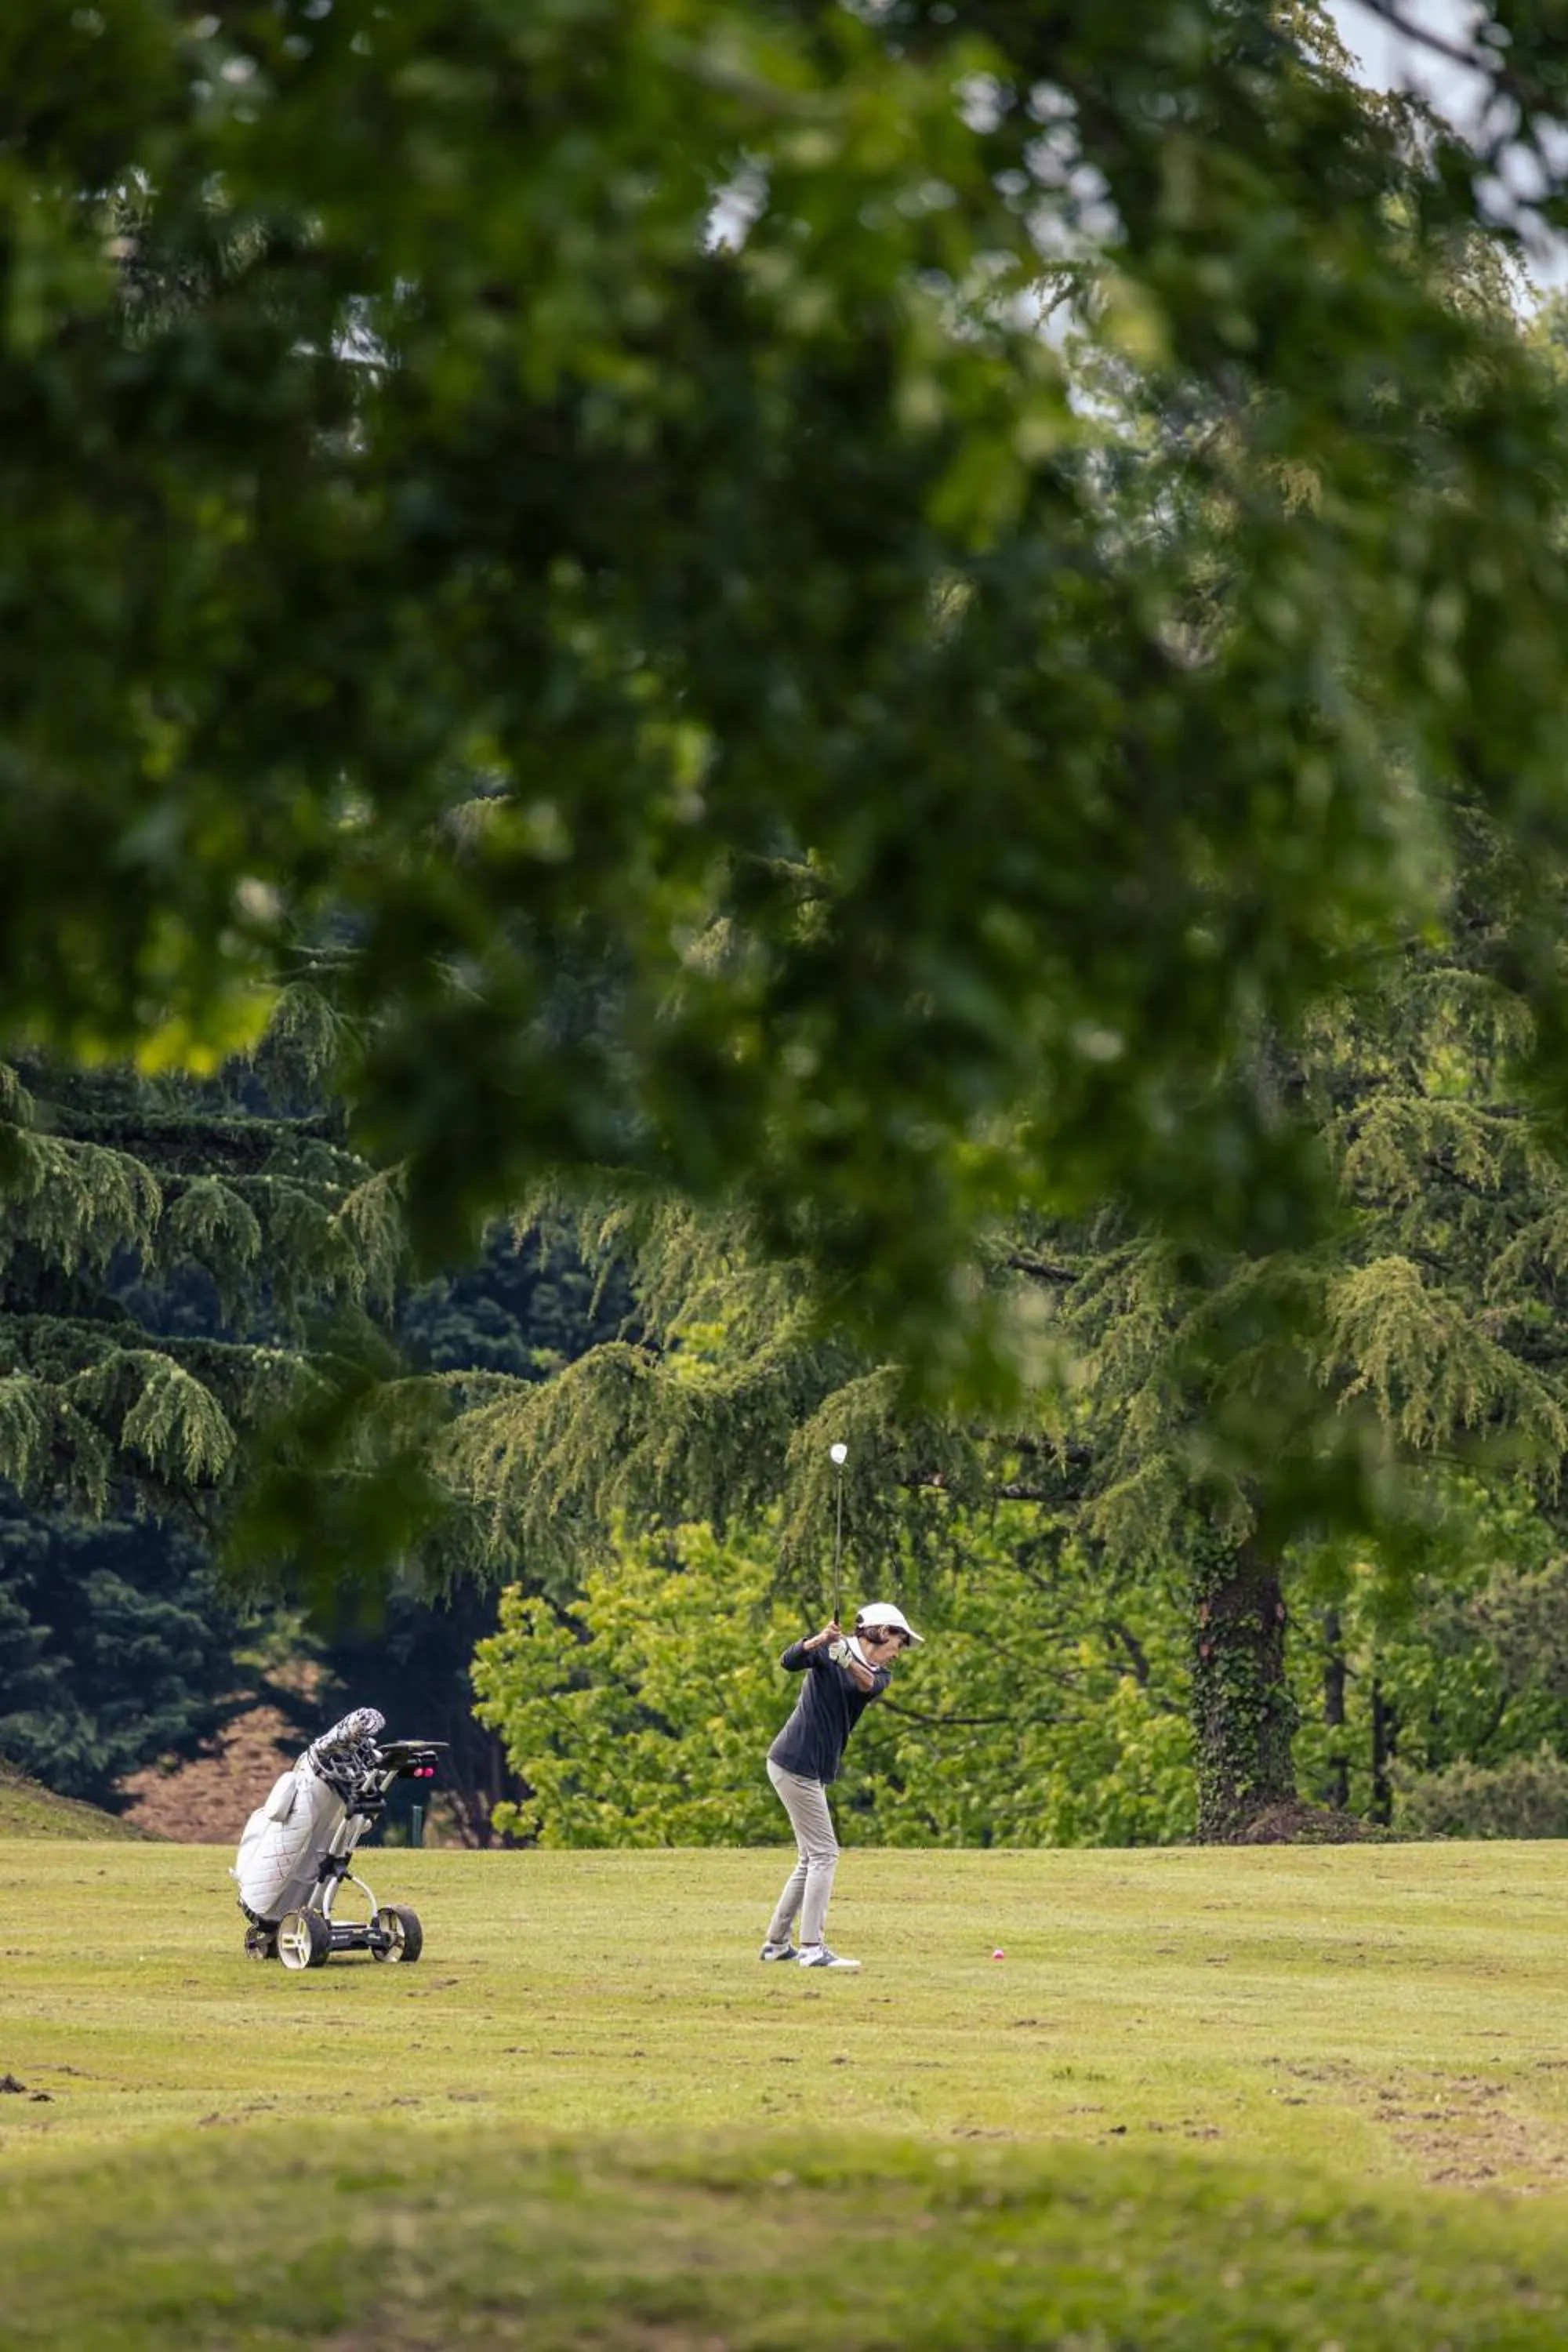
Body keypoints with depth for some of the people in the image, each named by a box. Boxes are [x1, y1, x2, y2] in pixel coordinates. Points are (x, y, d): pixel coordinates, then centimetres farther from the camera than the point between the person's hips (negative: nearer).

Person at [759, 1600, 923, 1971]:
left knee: (813, 1857, 14)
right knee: (823, 1854, -10)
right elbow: (790, 1661, -25)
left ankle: (776, 1944, 22)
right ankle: (812, 1948, -12)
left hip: (811, 1770, 9)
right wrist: (819, 1641, -45)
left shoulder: (879, 1674, 9)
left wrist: (849, 1662, -37)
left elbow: (869, 1685, -16)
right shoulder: (831, 1650, -7)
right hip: (795, 1763, -9)